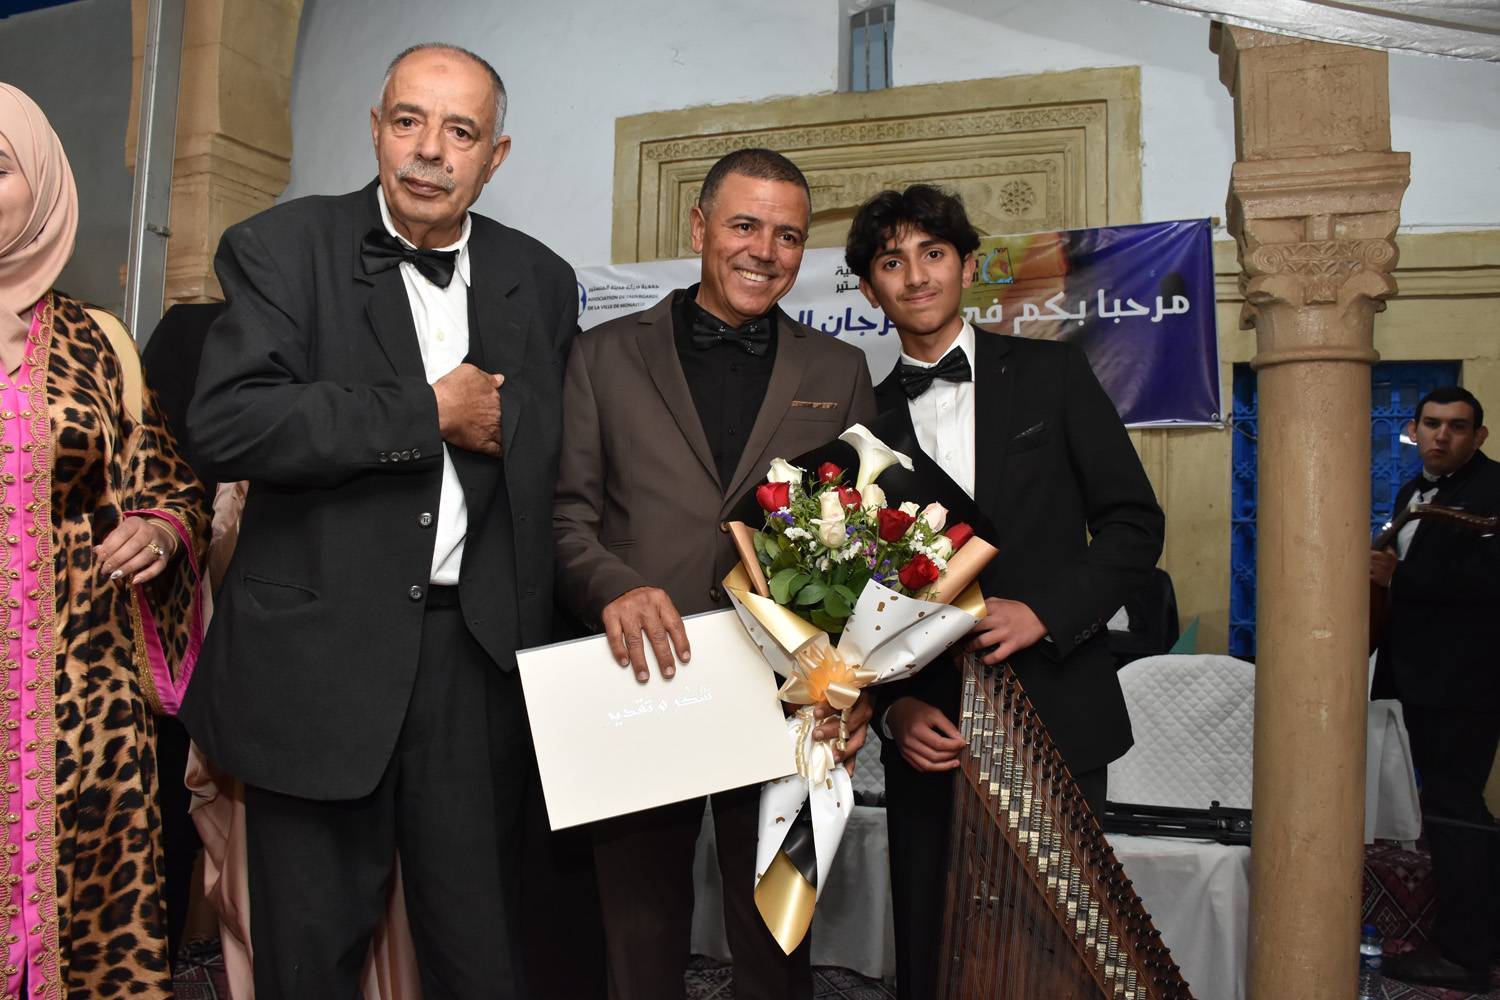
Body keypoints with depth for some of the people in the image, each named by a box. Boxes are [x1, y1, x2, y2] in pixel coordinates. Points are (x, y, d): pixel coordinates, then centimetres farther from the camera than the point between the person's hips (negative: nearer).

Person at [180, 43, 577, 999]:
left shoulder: (541, 281, 9)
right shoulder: (280, 248, -2)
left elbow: (562, 463, 14)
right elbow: (225, 426, -17)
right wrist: (430, 410, -14)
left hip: (479, 655, 2)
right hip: (319, 655, -2)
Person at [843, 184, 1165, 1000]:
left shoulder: (1051, 373, 4)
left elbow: (1135, 520, 1)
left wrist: (1044, 610, -13)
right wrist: (894, 707, -6)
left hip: (1056, 719, -1)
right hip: (929, 732, 1)